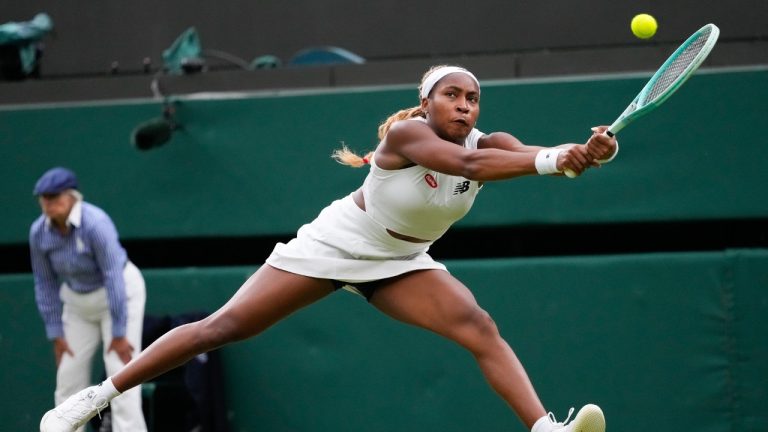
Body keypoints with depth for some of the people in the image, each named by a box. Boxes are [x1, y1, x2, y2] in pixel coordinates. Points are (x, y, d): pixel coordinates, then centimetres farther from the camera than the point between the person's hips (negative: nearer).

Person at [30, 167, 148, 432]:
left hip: (120, 293, -6)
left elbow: (114, 278, -27)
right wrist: (55, 334, -1)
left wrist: (118, 333, -26)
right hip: (76, 301, 6)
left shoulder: (95, 224, -29)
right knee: (68, 378, 4)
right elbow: (45, 284, -2)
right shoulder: (39, 232, -12)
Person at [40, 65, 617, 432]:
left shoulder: (488, 143, -11)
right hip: (335, 242, -4)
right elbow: (466, 164, -45)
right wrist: (550, 160, -58)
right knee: (223, 326, -9)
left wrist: (590, 151, -55)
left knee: (480, 328, -21)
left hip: (400, 263, 4)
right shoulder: (407, 132, -25)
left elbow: (535, 156, -32)